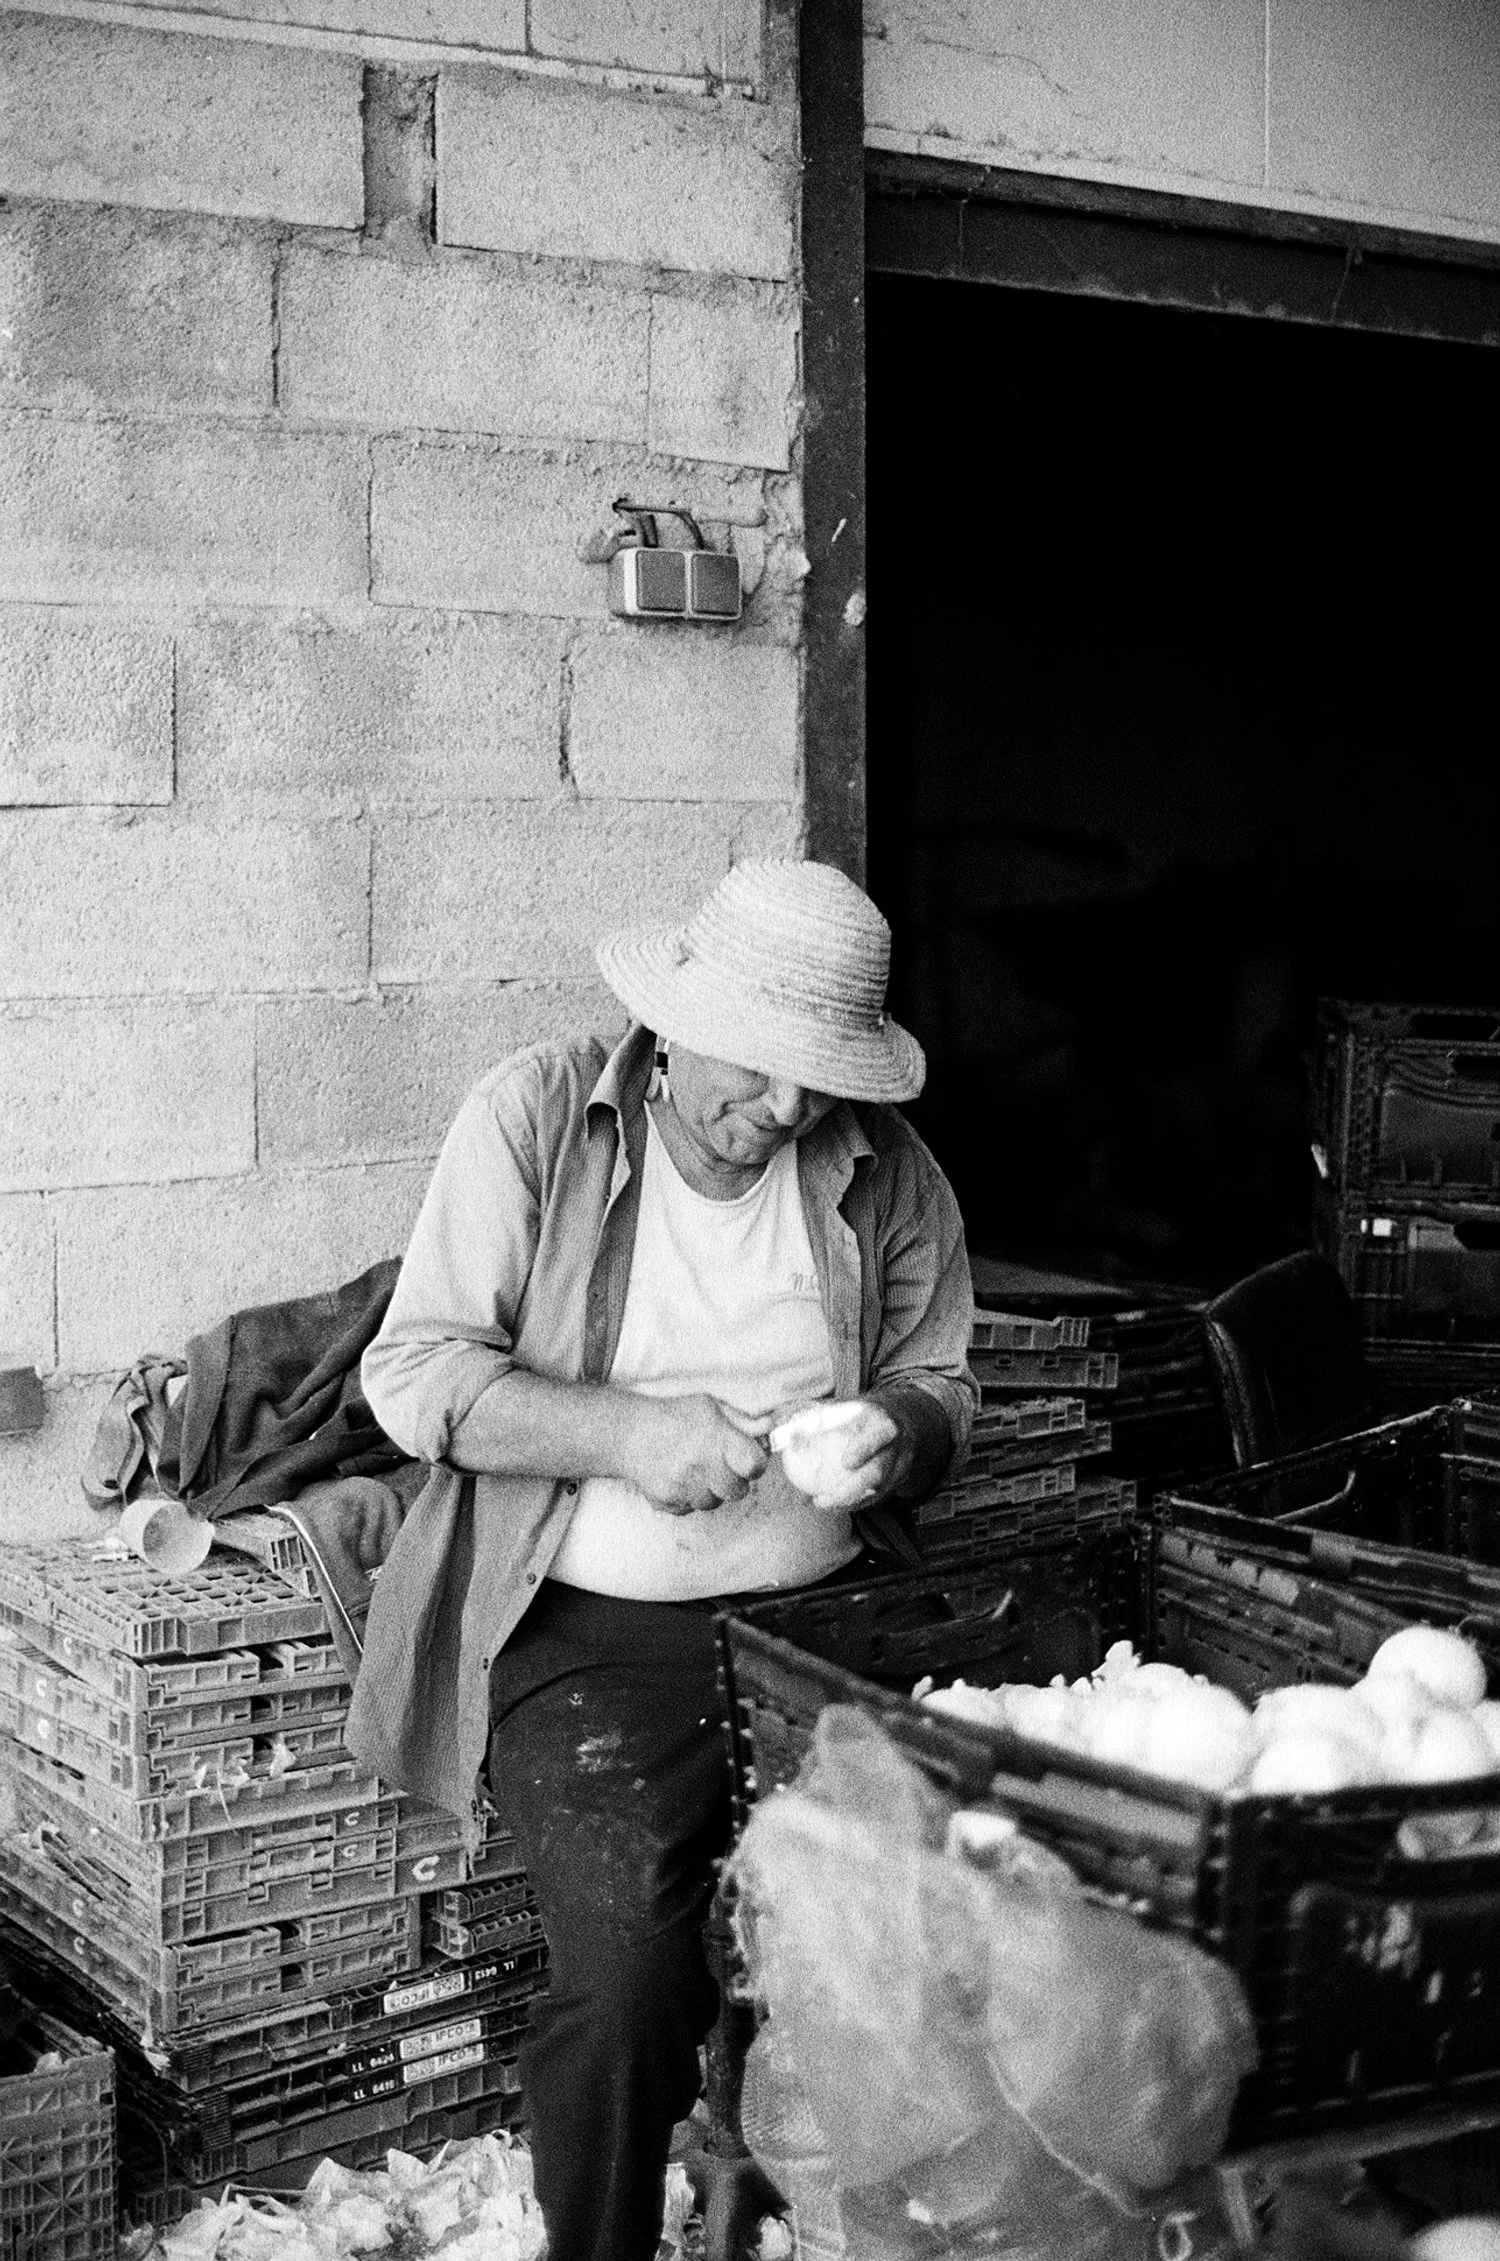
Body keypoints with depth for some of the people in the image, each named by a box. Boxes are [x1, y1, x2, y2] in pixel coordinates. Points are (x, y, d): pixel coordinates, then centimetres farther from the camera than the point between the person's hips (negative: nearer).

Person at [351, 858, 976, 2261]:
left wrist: (898, 1435, -7)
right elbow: (411, 1370, -6)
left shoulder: (882, 1168, 6)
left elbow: (937, 1383, 18)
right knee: (627, 1967, -24)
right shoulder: (537, 1118, -3)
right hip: (587, 1634, -3)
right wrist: (624, 1432, -19)